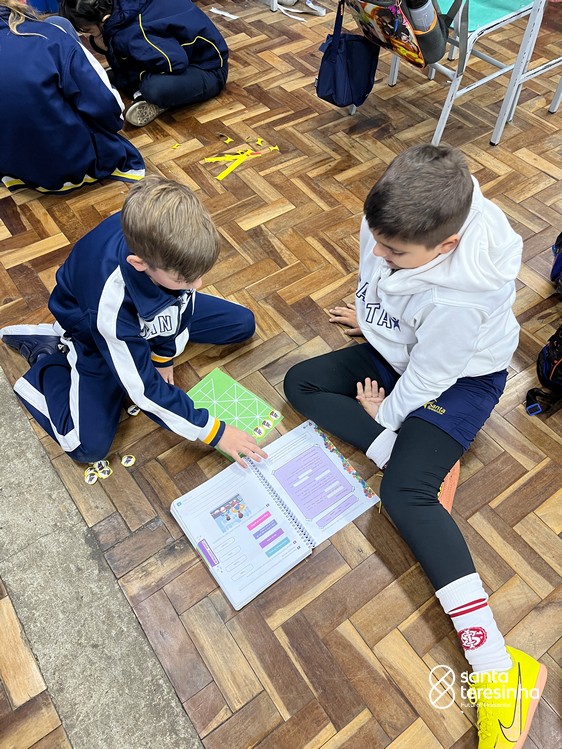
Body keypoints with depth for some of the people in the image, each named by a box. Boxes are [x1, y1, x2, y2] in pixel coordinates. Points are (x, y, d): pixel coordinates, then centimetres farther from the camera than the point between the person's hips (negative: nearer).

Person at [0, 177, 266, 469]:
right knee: (89, 445, -15)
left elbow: (185, 302, -9)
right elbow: (145, 388, -32)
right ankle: (48, 356, 8)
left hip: (157, 314, 6)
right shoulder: (110, 302, -44)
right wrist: (213, 431, -26)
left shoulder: (166, 240, -32)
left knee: (242, 324, 5)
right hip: (97, 338, -5)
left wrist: (165, 354, -1)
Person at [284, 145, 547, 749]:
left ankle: (498, 669, -21)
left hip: (458, 380, -8)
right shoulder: (394, 225, -20)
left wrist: (384, 412, -8)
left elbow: (428, 375, -25)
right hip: (398, 353, 8)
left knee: (404, 493, -25)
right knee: (299, 383, 0)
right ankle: (409, 454, -10)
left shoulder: (458, 296, -40)